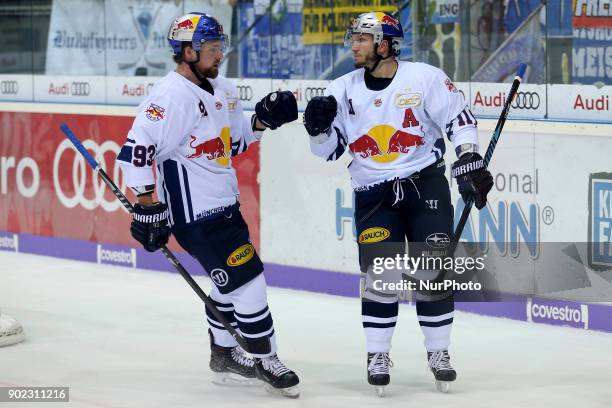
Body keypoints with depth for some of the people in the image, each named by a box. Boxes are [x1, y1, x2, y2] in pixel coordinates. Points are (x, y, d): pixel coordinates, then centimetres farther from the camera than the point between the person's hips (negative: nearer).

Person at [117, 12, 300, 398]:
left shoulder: (222, 90, 8)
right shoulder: (172, 96, -21)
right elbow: (138, 149, -23)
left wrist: (262, 121, 2)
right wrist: (147, 205, -23)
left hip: (223, 205, 10)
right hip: (194, 214, -10)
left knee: (232, 279, 20)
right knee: (247, 279, -6)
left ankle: (224, 354, 37)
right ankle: (266, 362, 7)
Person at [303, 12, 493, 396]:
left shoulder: (425, 78, -8)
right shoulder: (344, 89, 2)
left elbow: (459, 118, -4)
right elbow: (329, 149, 7)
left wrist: (470, 162, -12)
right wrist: (319, 126, -13)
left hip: (426, 183, -2)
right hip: (374, 192, 2)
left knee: (434, 268, -5)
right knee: (378, 271, -7)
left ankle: (439, 351, 9)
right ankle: (378, 355, 5)